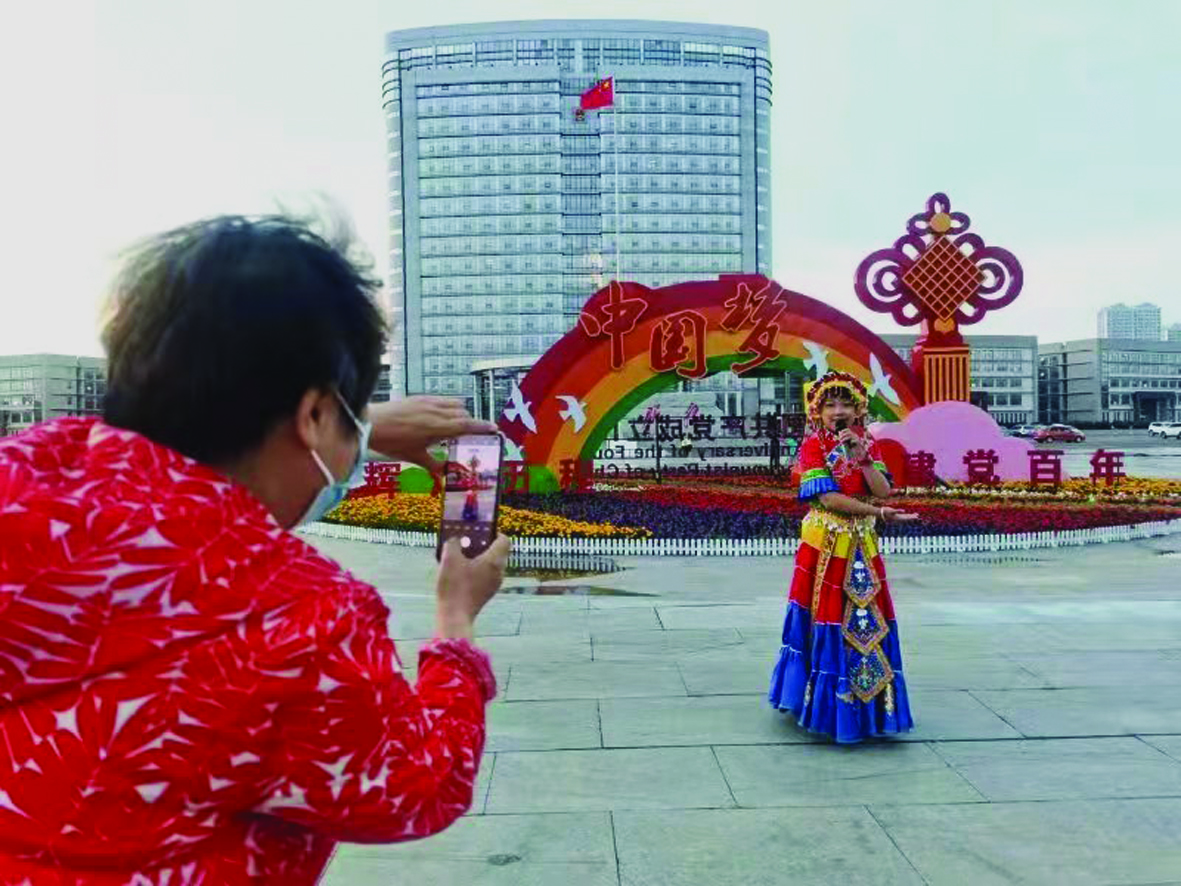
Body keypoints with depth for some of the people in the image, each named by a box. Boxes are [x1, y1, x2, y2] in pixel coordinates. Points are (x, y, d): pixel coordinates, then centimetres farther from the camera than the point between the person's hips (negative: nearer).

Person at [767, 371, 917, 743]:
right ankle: (826, 701, 15)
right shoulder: (812, 446, -5)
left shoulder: (867, 445, 8)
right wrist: (877, 512, -19)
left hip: (863, 545, 4)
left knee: (866, 621, 6)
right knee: (827, 620, 0)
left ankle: (869, 704, 19)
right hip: (825, 544, -4)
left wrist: (860, 458, -16)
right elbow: (827, 498, -16)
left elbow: (884, 491, -4)